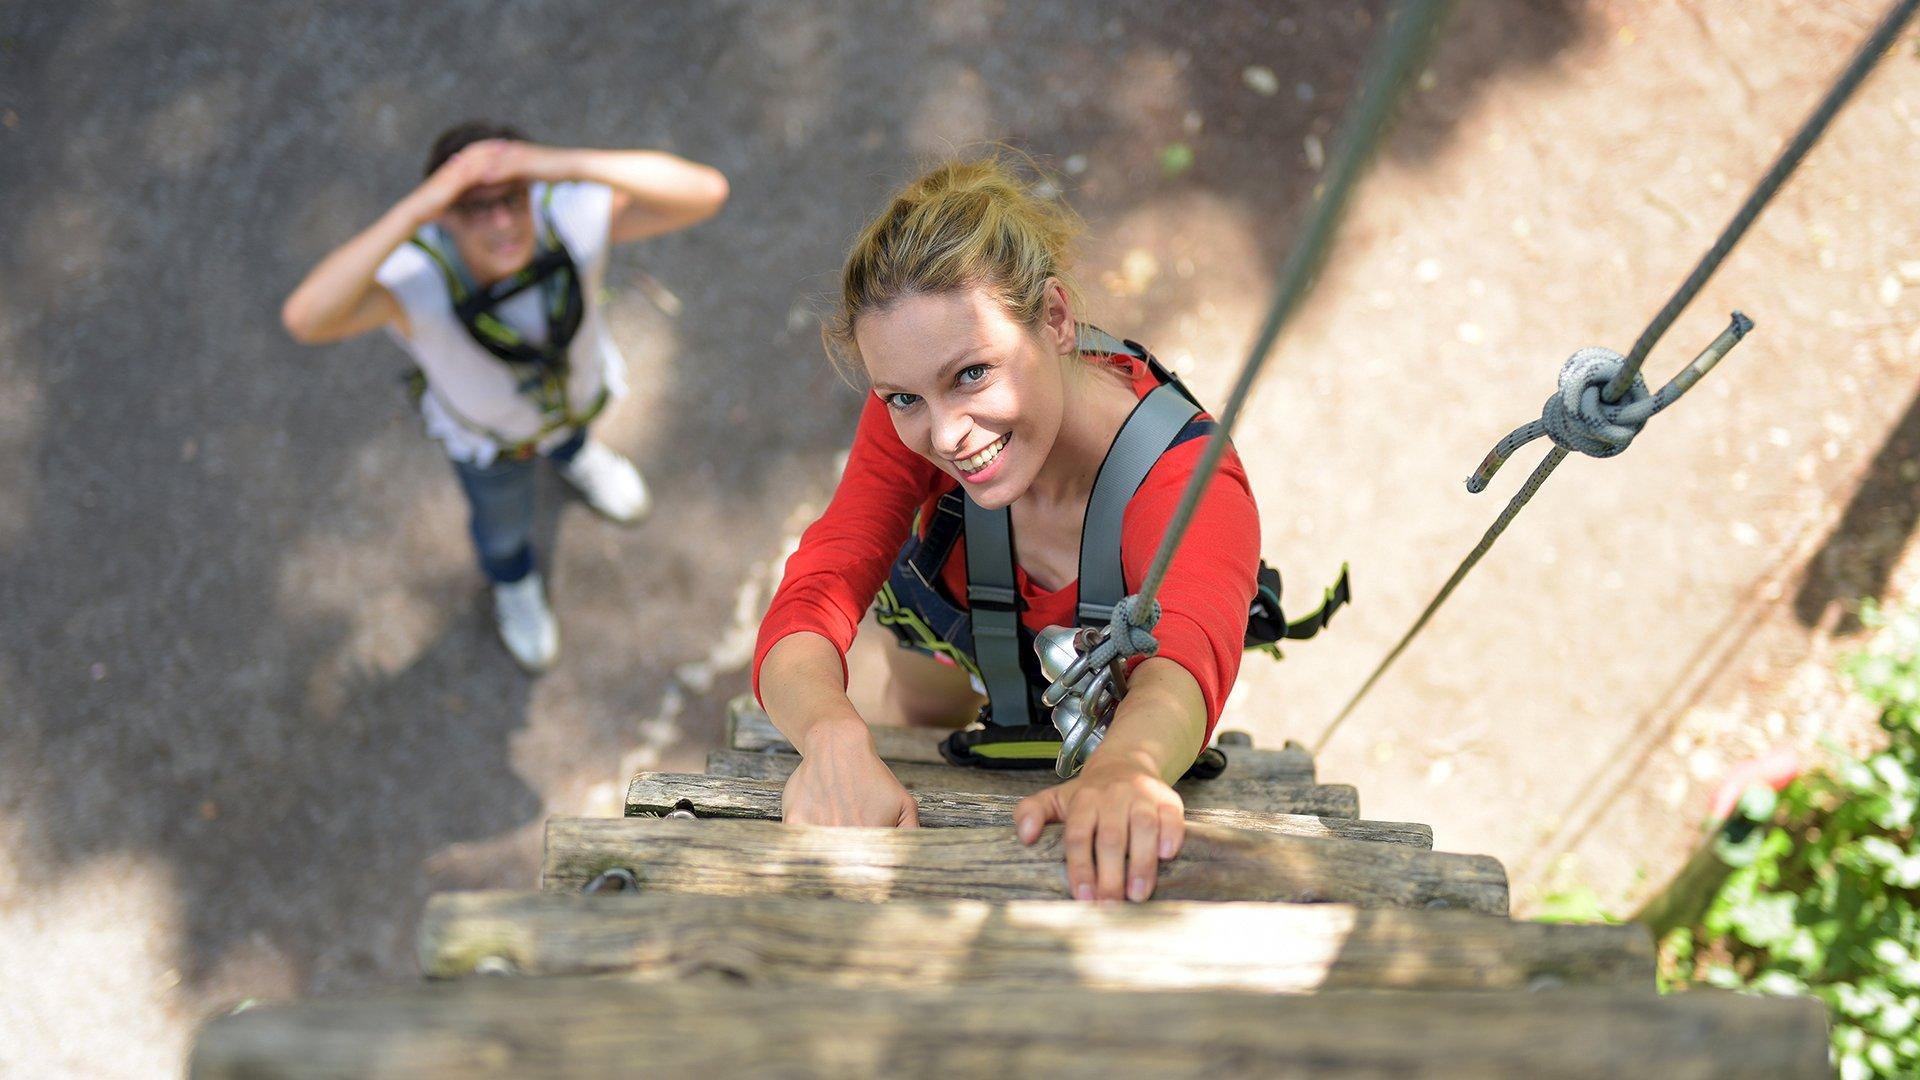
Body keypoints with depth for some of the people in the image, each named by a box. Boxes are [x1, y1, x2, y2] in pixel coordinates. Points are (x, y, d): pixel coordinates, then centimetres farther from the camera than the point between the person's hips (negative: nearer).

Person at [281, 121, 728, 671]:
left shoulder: (568, 217, -43)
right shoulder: (414, 277, -47)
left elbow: (706, 191, -54)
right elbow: (305, 319, -65)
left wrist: (567, 164, -64)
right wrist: (414, 209, -70)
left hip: (579, 378, 1)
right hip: (484, 419, -1)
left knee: (574, 419, 38)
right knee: (503, 521, 30)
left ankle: (570, 448, 75)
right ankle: (513, 580, 65)